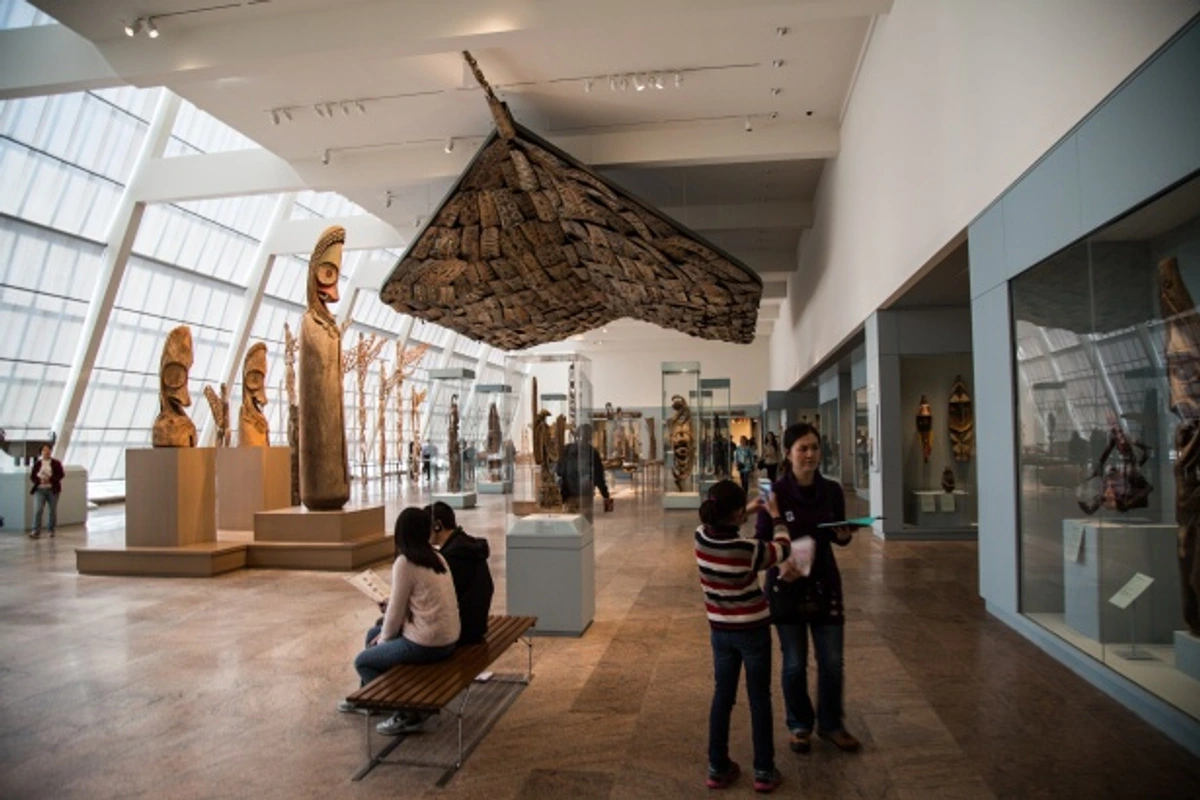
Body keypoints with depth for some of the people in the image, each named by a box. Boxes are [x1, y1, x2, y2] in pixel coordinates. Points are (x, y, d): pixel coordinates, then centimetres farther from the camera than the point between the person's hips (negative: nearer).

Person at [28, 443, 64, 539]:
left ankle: (51, 530, 19)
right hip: (39, 490, 0)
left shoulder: (56, 463, 3)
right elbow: (32, 477, 5)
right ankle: (36, 532, -15)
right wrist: (40, 480, -16)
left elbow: (60, 475, -5)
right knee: (38, 510, -13)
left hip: (52, 490, 0)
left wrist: (49, 479, -20)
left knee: (53, 511, 6)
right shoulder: (37, 463, 7)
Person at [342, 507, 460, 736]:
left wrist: (384, 639, 8)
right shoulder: (436, 557, 7)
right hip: (447, 639, 8)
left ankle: (406, 714, 12)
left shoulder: (404, 563, -17)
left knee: (362, 661, 12)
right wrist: (384, 633, 12)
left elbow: (396, 610, -11)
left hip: (426, 644, -8)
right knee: (373, 634, 25)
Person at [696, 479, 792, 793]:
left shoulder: (701, 538, -13)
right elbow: (782, 549, -5)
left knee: (722, 697, 16)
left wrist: (747, 512, 16)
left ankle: (718, 768, 25)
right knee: (759, 700, 12)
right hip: (753, 631, -4)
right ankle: (764, 771, 23)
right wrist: (775, 516, 9)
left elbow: (718, 525, 13)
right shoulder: (748, 549, -26)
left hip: (720, 630, 4)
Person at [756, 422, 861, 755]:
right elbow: (761, 541, -10)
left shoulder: (832, 490, -4)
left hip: (825, 583, 3)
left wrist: (844, 535, -14)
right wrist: (779, 564, -27)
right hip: (786, 587, -3)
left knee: (832, 661, 11)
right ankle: (800, 725, 33)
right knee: (794, 663, 11)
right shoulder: (775, 492, -15)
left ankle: (831, 724, 35)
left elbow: (839, 538, 9)